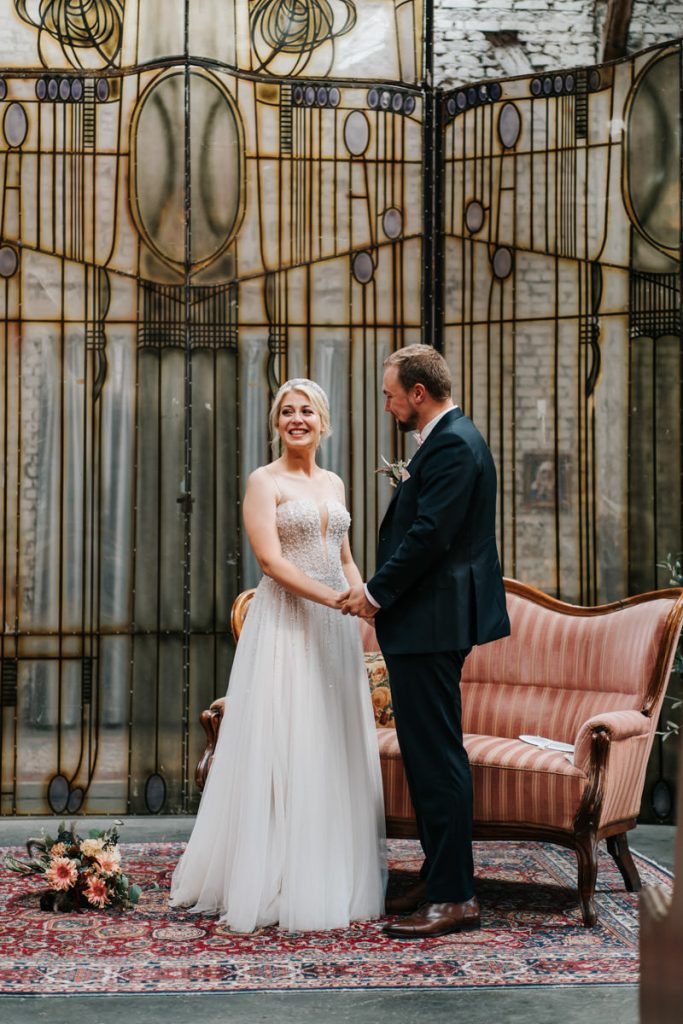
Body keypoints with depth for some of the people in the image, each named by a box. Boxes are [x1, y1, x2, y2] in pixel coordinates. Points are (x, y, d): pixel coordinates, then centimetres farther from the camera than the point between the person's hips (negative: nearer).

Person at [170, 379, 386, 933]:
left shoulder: (334, 483, 15)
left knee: (337, 749, 8)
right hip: (286, 623, -6)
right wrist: (333, 597, -23)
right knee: (284, 746, -4)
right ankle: (277, 881, 5)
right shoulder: (264, 481, -4)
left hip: (334, 627, 6)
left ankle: (337, 877, 19)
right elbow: (271, 560, -14)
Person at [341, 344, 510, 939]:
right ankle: (440, 879, 24)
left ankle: (455, 897, 0)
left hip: (433, 623, -11)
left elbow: (429, 536, -22)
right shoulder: (450, 439, 18)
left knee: (436, 756, -6)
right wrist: (381, 593, 12)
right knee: (429, 753, 15)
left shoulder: (452, 446, -16)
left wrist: (377, 593, -12)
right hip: (431, 621, 11)